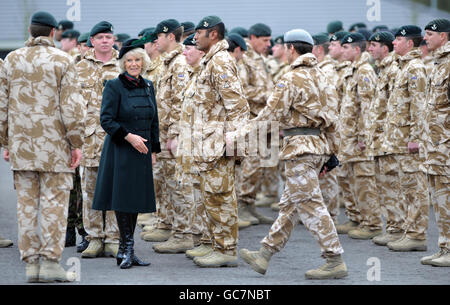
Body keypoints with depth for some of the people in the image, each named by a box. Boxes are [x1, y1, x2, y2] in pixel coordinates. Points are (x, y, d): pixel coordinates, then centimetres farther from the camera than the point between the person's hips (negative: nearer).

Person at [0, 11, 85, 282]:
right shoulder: (63, 61, -4)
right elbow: (71, 106, -9)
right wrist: (77, 143, -4)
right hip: (54, 145, -4)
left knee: (27, 203, 7)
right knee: (54, 201, 0)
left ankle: (31, 263, 8)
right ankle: (51, 261, -4)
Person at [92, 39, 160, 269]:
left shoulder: (148, 87, 12)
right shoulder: (114, 86, -6)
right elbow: (106, 119, -12)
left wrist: (154, 150, 14)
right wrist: (129, 137, -19)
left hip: (141, 151, 6)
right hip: (120, 152, -6)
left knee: (136, 200, 5)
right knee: (123, 198, -9)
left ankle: (125, 251, 10)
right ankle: (127, 248, -5)